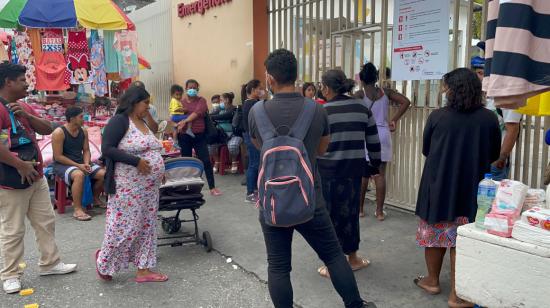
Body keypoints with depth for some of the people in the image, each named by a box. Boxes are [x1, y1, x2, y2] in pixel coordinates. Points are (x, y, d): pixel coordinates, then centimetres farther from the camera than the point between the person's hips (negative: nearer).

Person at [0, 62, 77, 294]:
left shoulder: (23, 106, 13)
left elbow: (47, 129, 8)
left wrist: (26, 115, -9)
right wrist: (20, 165, -25)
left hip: (37, 178, 9)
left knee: (46, 222, 14)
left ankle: (49, 263, 27)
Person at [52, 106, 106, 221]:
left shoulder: (83, 131, 4)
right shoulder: (59, 132, -15)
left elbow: (86, 150, 9)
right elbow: (58, 157, -17)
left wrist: (86, 163, -11)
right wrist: (78, 166, -21)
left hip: (81, 163, 7)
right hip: (62, 164, -7)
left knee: (103, 174, -10)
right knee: (79, 175, -38)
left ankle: (95, 199, 16)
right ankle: (77, 209, -30)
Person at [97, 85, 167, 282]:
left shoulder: (143, 123, 14)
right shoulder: (120, 121, -11)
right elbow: (107, 148, -19)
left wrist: (159, 169, 10)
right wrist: (136, 161, -23)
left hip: (149, 187, 9)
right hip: (129, 187, -8)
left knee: (146, 227, 10)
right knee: (125, 226, -2)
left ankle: (143, 269, 18)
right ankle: (104, 261, 23)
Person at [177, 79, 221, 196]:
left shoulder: (201, 100, 1)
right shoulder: (181, 102, 4)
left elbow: (197, 112, -16)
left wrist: (185, 121, -28)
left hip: (199, 135, -1)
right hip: (184, 136, 1)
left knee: (206, 161, -2)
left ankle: (212, 188, 4)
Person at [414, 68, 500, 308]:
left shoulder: (437, 117, -10)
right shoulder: (489, 119, -7)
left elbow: (425, 150, 3)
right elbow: (494, 155, 6)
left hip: (438, 185, 0)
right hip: (472, 189, 1)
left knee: (434, 233, 17)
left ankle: (433, 280, 34)